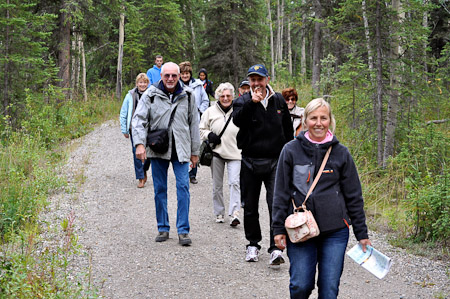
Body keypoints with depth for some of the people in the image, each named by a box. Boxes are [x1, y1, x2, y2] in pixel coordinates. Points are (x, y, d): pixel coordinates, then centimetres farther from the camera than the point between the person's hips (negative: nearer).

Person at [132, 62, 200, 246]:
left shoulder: (188, 96, 4)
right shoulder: (150, 95, -1)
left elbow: (194, 124, 10)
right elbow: (139, 119, -4)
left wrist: (195, 151, 10)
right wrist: (139, 143, -18)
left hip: (181, 149, 0)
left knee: (183, 187, -8)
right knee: (159, 189, 6)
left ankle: (183, 230, -3)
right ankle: (163, 228, 17)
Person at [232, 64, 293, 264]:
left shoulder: (278, 101, 7)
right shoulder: (243, 101, 0)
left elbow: (288, 130, 16)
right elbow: (237, 120, -22)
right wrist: (252, 102, -31)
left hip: (275, 161, 0)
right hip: (250, 161, 0)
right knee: (250, 206, 8)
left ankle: (276, 248, -13)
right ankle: (253, 244, 24)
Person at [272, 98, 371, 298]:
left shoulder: (341, 153, 4)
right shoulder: (291, 150, 2)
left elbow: (354, 197, 9)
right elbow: (281, 193, 5)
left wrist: (362, 234, 8)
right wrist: (278, 229, 1)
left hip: (335, 231, 1)